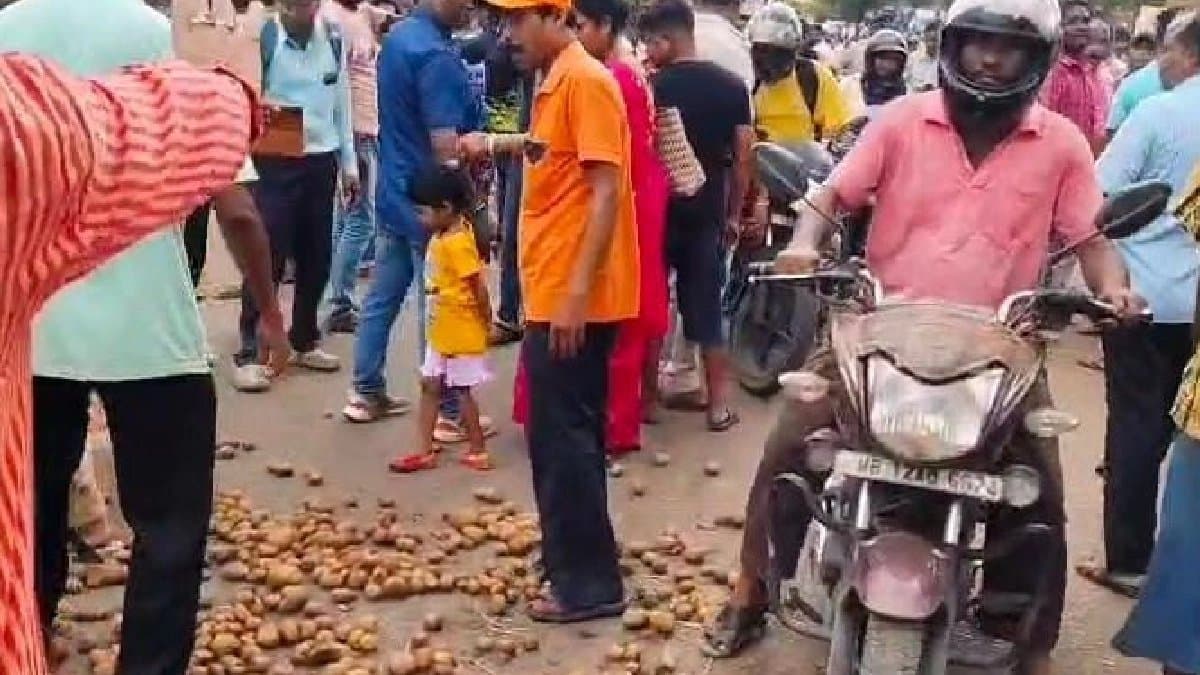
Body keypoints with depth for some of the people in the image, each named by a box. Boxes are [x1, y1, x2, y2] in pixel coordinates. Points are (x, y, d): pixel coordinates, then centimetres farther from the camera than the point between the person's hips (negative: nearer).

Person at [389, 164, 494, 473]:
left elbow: (479, 285, -22)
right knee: (430, 386, 12)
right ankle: (425, 451, 18)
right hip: (441, 331, 10)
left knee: (462, 390, 2)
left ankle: (478, 451, 15)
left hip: (462, 332, -10)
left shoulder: (457, 243, -24)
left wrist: (485, 321, -12)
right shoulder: (441, 237, 5)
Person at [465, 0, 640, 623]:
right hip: (553, 293, 10)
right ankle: (573, 565, 28)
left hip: (573, 298, -10)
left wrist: (576, 293, -24)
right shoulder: (554, 83, 15)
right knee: (566, 434, 16)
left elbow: (606, 191, -21)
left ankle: (588, 583, 6)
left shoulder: (586, 81, -14)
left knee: (561, 438, -4)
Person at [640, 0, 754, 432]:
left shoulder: (652, 87, -9)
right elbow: (743, 156, 3)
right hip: (708, 213, 3)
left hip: (658, 211, -3)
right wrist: (734, 213, 11)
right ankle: (718, 404, 10)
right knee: (706, 307, 9)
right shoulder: (731, 86, 1)